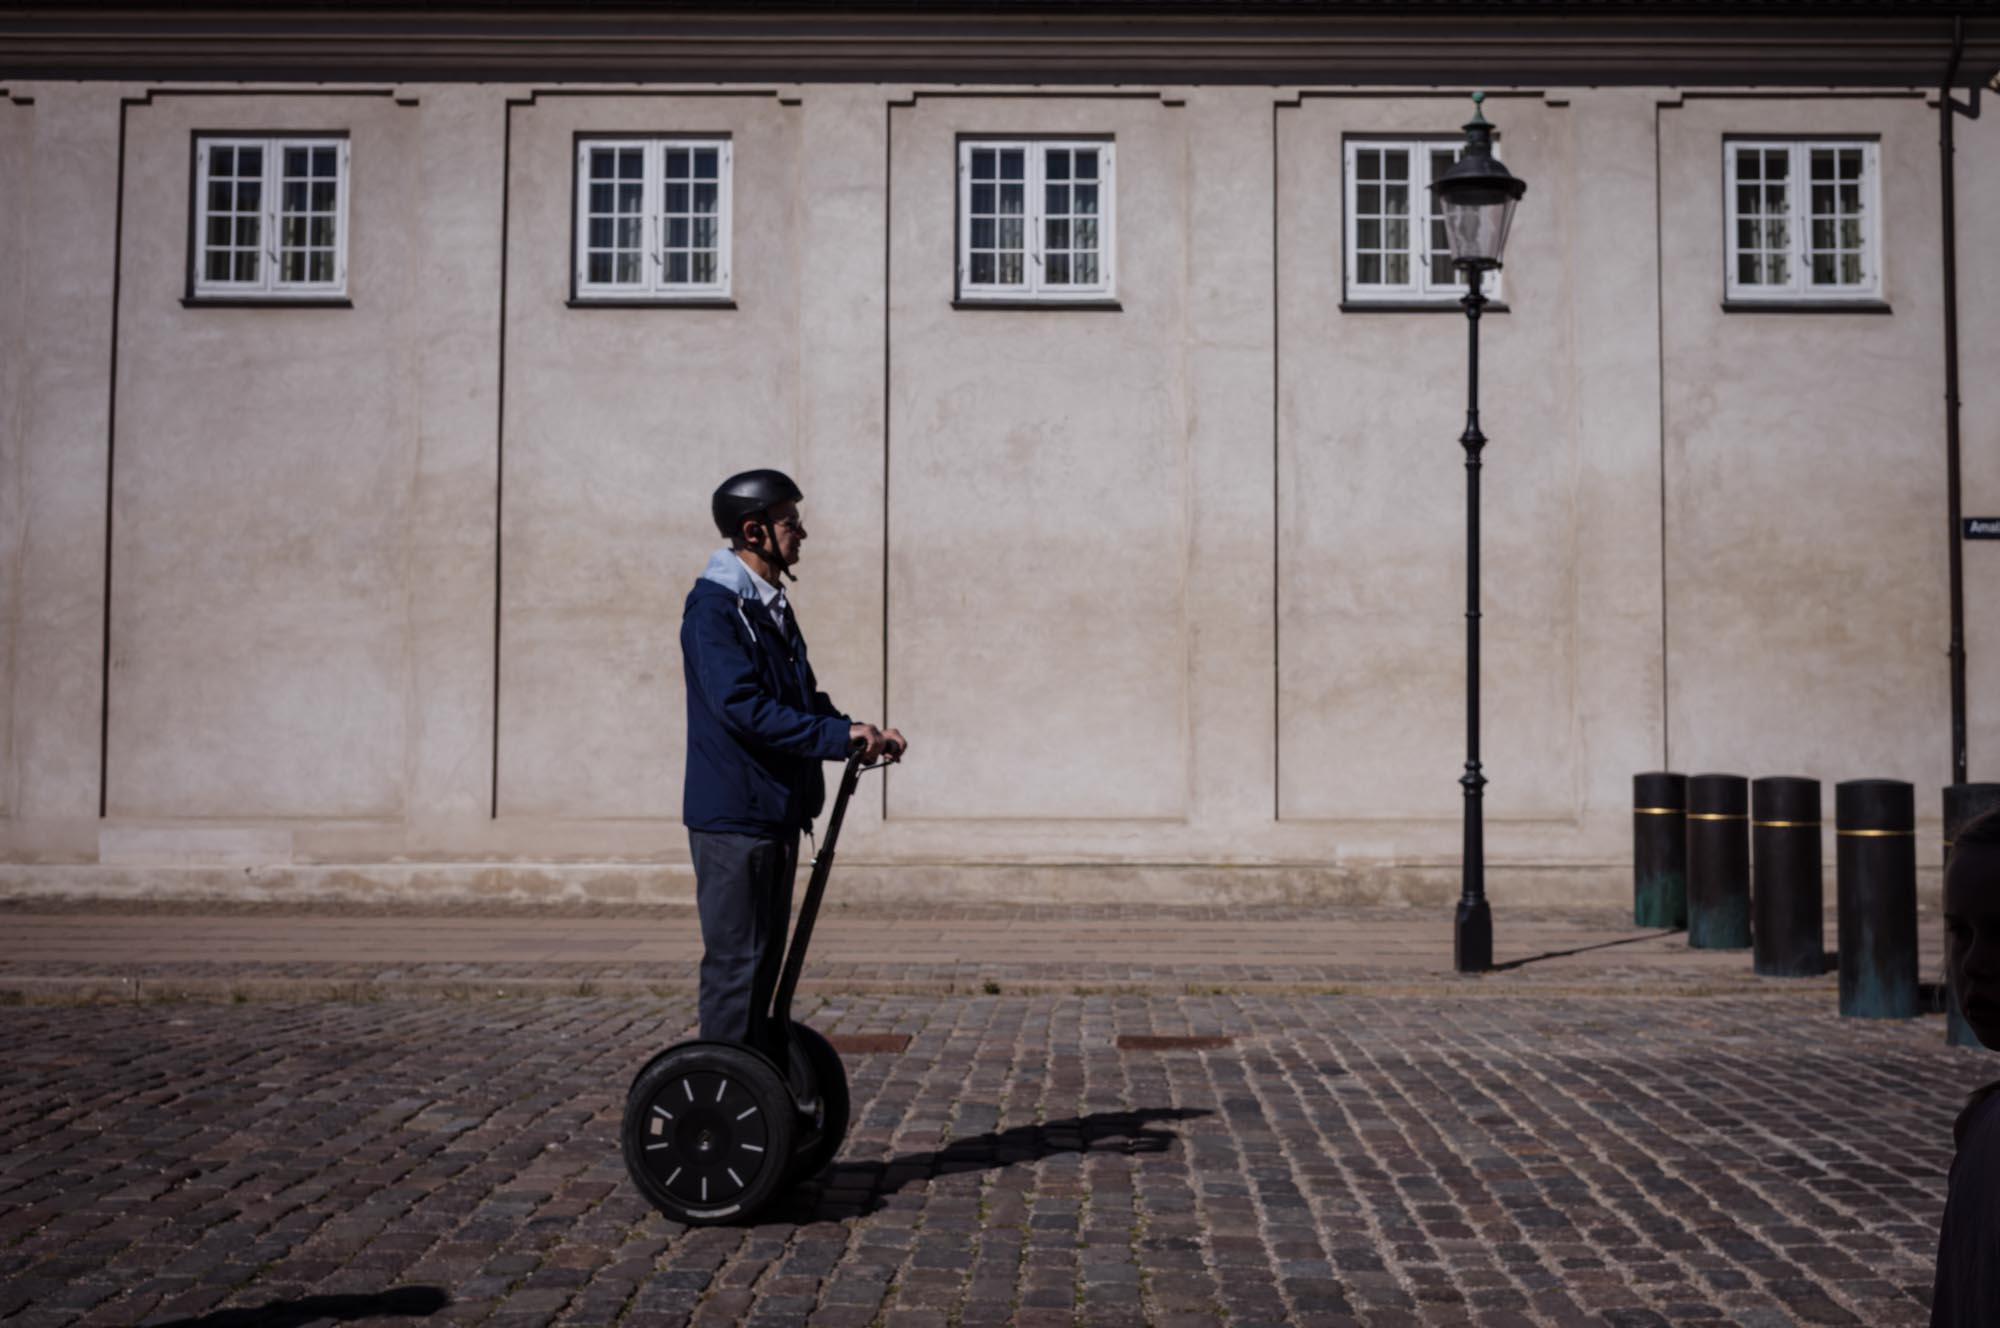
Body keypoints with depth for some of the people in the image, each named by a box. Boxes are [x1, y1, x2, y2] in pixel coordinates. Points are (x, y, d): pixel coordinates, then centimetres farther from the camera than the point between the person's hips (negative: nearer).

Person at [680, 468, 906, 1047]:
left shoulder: (771, 606, 15)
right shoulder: (714, 606, -15)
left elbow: (804, 697, 18)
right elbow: (741, 706, -25)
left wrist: (865, 734, 2)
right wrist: (840, 735, -25)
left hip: (777, 812, 10)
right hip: (733, 816, -10)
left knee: (763, 961, 15)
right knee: (736, 962, -5)